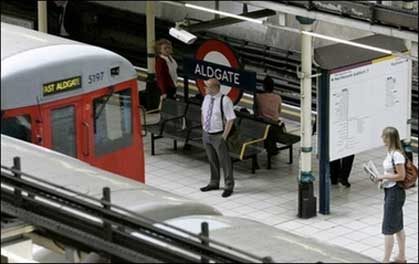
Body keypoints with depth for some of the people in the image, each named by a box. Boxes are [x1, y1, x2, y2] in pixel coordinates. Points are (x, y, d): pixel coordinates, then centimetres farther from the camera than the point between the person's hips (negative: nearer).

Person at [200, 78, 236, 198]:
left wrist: (224, 136, -15)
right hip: (206, 134, 7)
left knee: (224, 161, 5)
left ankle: (228, 186, 18)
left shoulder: (225, 100, -21)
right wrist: (203, 128, 11)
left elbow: (230, 119, -18)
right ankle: (214, 183, 34)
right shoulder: (207, 98, 1)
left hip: (218, 136, -7)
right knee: (212, 160, 19)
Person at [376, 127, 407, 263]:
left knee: (388, 228, -4)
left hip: (395, 192, -10)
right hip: (389, 191, 10)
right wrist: (383, 178, 5)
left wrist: (383, 177, -16)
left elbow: (401, 176, -22)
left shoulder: (397, 155, -22)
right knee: (398, 226, 18)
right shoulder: (390, 152, 7)